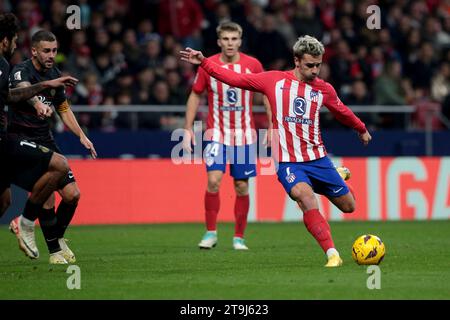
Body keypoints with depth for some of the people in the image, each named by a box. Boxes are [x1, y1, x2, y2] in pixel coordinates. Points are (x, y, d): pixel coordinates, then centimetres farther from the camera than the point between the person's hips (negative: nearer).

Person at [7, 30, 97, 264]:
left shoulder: (54, 75, 8)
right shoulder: (21, 71, -15)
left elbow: (64, 109, 22)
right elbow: (23, 89, -40)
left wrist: (82, 136, 10)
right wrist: (36, 103, -62)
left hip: (45, 139, 7)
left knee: (72, 194, 0)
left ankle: (57, 237, 24)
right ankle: (55, 251, -7)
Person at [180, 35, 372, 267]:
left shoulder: (324, 89, 4)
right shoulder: (274, 80, -2)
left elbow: (342, 112, 25)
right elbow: (233, 78, 3)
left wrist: (362, 129, 39)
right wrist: (203, 62, -3)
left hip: (318, 159, 3)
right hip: (288, 162, -3)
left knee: (349, 206, 8)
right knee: (307, 199, -30)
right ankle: (332, 255, -28)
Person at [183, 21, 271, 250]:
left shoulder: (253, 65, -4)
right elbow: (195, 96, 7)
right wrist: (188, 128, 1)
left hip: (245, 135, 1)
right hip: (216, 134, -1)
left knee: (242, 187, 2)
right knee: (213, 180, -16)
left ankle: (239, 237, 14)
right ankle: (211, 233, -3)